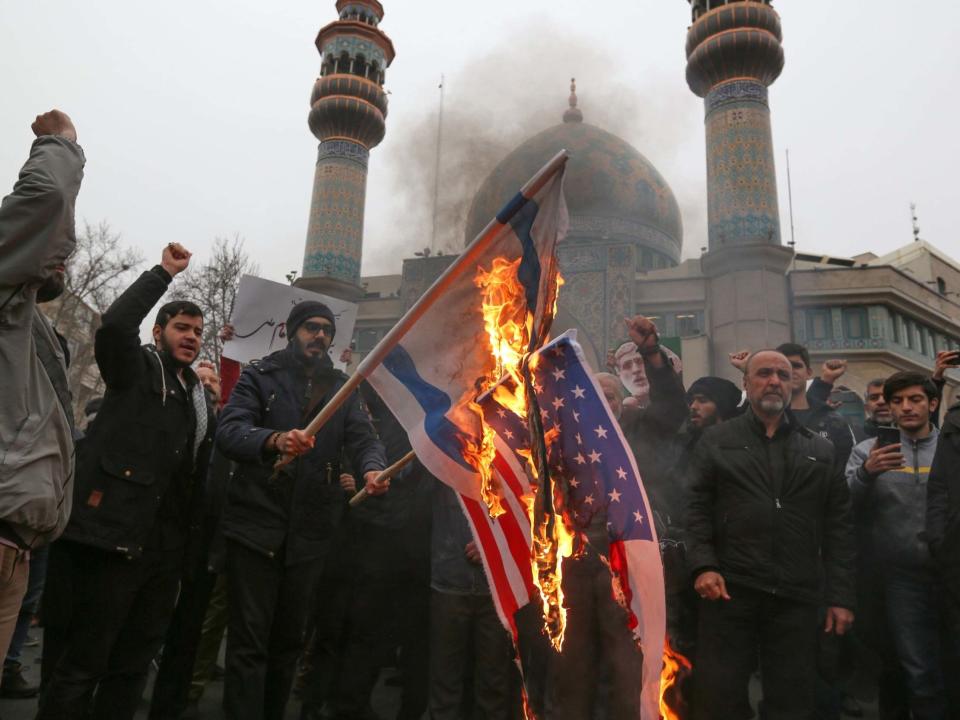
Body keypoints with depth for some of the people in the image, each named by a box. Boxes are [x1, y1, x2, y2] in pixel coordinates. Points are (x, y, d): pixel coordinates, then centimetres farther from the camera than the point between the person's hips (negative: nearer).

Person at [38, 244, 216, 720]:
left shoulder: (198, 394, 18)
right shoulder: (136, 370, 2)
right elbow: (114, 325, -21)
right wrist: (163, 273, -13)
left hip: (165, 547, 7)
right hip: (116, 537, -6)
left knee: (133, 665, 15)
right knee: (83, 663, -1)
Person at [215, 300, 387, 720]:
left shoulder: (343, 389, 12)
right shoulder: (260, 376, 1)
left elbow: (363, 437, -1)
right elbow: (229, 431, -14)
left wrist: (373, 469, -24)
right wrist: (275, 439, -36)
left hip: (310, 532, 4)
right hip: (256, 524, -3)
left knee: (289, 641, 17)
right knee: (249, 645, -1)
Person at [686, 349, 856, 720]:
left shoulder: (820, 449, 14)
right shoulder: (715, 441, 9)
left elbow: (838, 526, 10)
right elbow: (697, 508, 2)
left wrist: (841, 596, 3)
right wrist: (703, 566, -11)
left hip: (798, 596, 2)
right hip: (729, 590, -2)